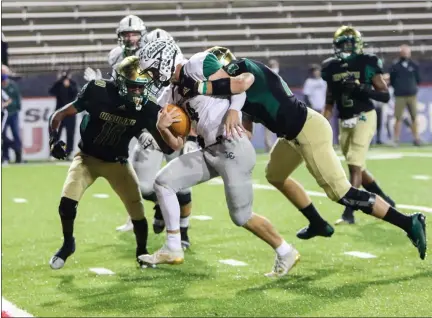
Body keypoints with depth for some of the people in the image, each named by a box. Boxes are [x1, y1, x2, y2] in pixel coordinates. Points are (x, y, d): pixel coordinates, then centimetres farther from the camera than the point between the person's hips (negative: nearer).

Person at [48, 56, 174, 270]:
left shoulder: (147, 108, -20)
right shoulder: (97, 91, -25)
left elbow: (166, 148, -14)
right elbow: (60, 115, -13)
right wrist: (54, 139, -29)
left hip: (117, 162, 1)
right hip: (87, 157, -1)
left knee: (137, 211, -5)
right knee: (67, 201, -20)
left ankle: (142, 252, 24)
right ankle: (68, 244, 9)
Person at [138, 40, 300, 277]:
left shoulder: (198, 65, -7)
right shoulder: (171, 96, 15)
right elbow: (177, 145, 15)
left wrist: (232, 112, -24)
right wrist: (162, 128, -5)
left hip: (233, 149, -8)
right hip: (210, 152, 8)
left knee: (242, 216, -3)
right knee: (163, 182, 1)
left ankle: (286, 253, 17)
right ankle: (173, 250, 7)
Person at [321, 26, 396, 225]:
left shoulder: (367, 63, -8)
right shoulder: (331, 67, 6)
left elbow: (385, 96, -10)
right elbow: (329, 102, 13)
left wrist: (361, 89, -24)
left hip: (363, 118, -6)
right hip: (344, 122, 6)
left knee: (355, 165, -14)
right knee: (358, 168, 13)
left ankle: (349, 212, -14)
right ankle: (385, 201, 31)